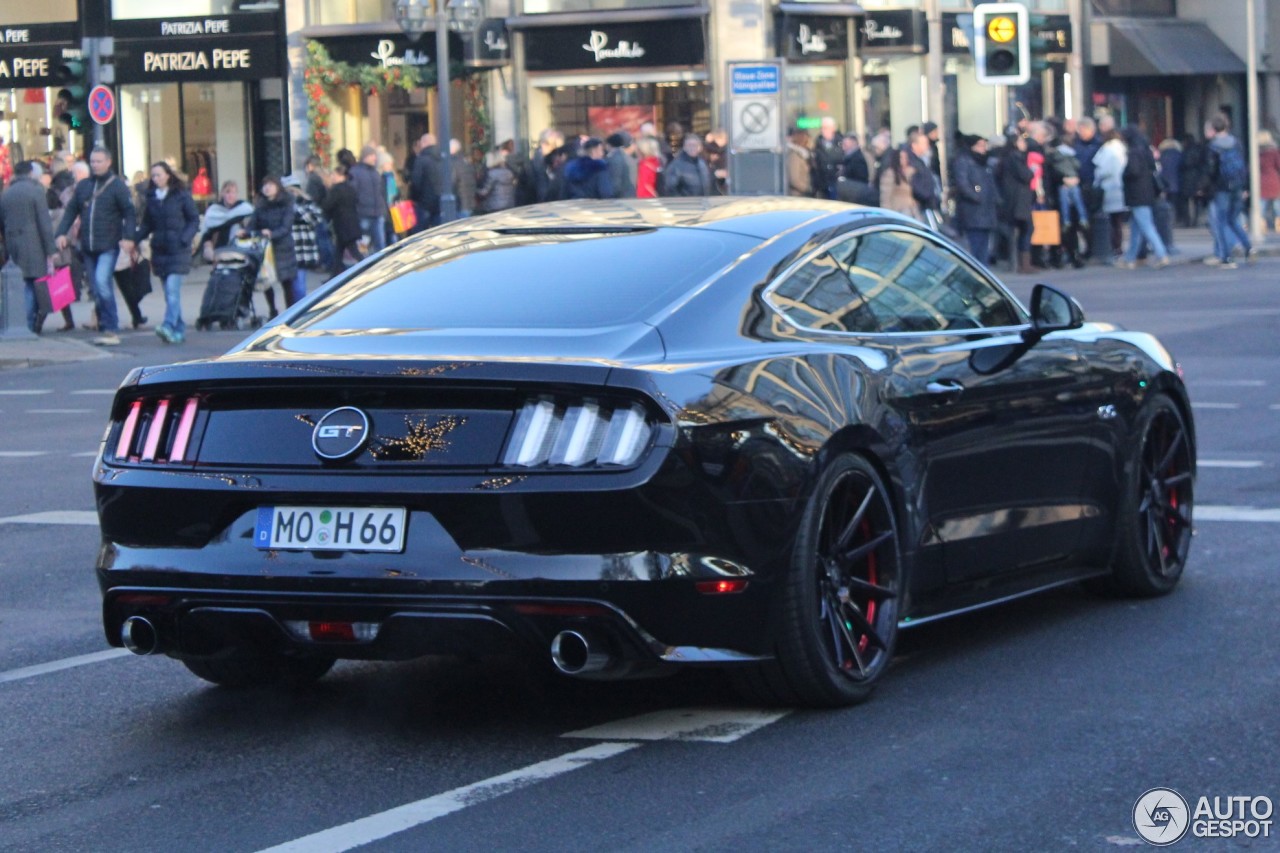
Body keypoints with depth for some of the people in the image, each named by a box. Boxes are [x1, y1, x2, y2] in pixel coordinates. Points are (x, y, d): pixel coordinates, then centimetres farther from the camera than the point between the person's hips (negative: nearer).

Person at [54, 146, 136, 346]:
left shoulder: (117, 185, -2)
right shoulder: (83, 186, 13)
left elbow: (129, 213, -7)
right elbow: (71, 210, 14)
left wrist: (128, 237, -20)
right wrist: (61, 233, 0)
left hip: (109, 246, -6)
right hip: (88, 247, 6)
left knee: (102, 282, -20)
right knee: (98, 290, 9)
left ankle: (111, 329, -16)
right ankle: (105, 329, 17)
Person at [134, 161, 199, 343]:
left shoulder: (181, 196, -2)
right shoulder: (151, 197, 11)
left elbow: (194, 220, 0)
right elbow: (146, 224, 13)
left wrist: (184, 239, -15)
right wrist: (135, 239, -3)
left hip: (178, 250, -5)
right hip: (159, 250, 5)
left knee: (172, 288, -17)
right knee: (170, 291, 6)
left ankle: (169, 326, -27)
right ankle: (179, 330, 11)